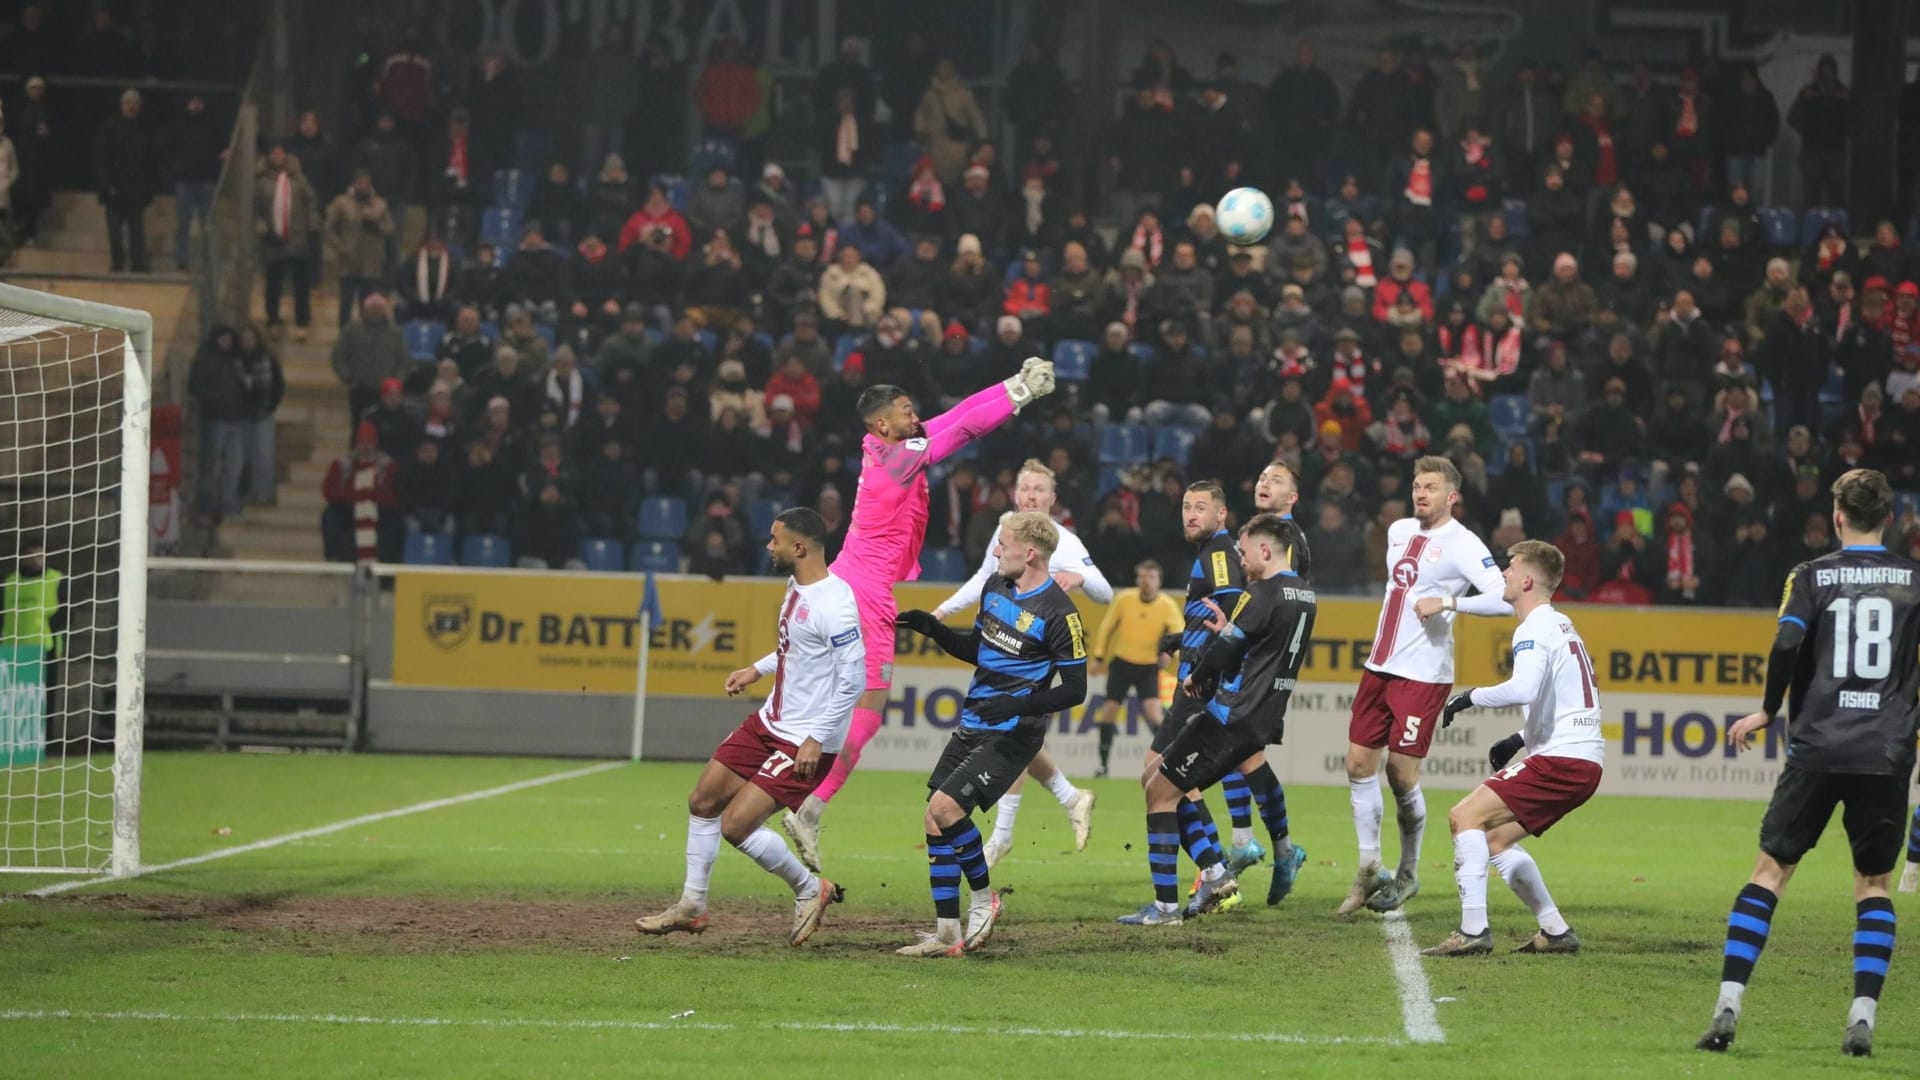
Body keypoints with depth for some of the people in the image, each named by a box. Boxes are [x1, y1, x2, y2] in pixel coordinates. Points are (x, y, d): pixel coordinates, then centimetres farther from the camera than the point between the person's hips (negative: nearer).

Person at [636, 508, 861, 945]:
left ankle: (810, 889, 10)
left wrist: (816, 740, -25)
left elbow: (853, 679, -25)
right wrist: (757, 669, 18)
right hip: (770, 722, 10)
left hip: (807, 741, -10)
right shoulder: (796, 586, 5)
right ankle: (691, 906, 26)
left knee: (736, 825, -12)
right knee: (703, 801, 12)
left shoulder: (833, 604, -25)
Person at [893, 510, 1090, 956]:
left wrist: (1017, 705, -26)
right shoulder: (995, 587, 8)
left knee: (944, 809, -19)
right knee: (936, 819, 4)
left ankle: (982, 897, 4)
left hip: (1011, 735, -8)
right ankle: (946, 933, 10)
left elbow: (1074, 690, -15)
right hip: (973, 726, 8)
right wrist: (934, 629, 6)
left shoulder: (1059, 614, -16)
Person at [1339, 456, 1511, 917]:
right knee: (1358, 763, 3)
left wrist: (1448, 603, -27)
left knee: (1401, 773, -6)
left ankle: (1408, 874, 12)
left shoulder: (1462, 545, -11)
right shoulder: (1399, 531, 12)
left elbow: (1504, 598, -21)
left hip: (1423, 674, -7)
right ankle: (1370, 870, 13)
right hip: (1380, 666, 7)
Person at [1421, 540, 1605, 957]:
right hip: (1584, 756, 10)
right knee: (1496, 838, 18)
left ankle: (1473, 930, -18)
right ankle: (1555, 932, 17)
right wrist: (1520, 739, 25)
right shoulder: (1560, 625, 21)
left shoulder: (1535, 629, -11)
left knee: (1465, 817, -12)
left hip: (1562, 758, -10)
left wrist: (1472, 697, -16)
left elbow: (1524, 689, -30)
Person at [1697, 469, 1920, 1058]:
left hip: (1817, 746, -1)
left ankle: (1727, 1005, -6)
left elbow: (1786, 646, -11)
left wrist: (1769, 711, 4)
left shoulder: (1812, 575, 2)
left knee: (1771, 869, 5)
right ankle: (1863, 1016, -2)